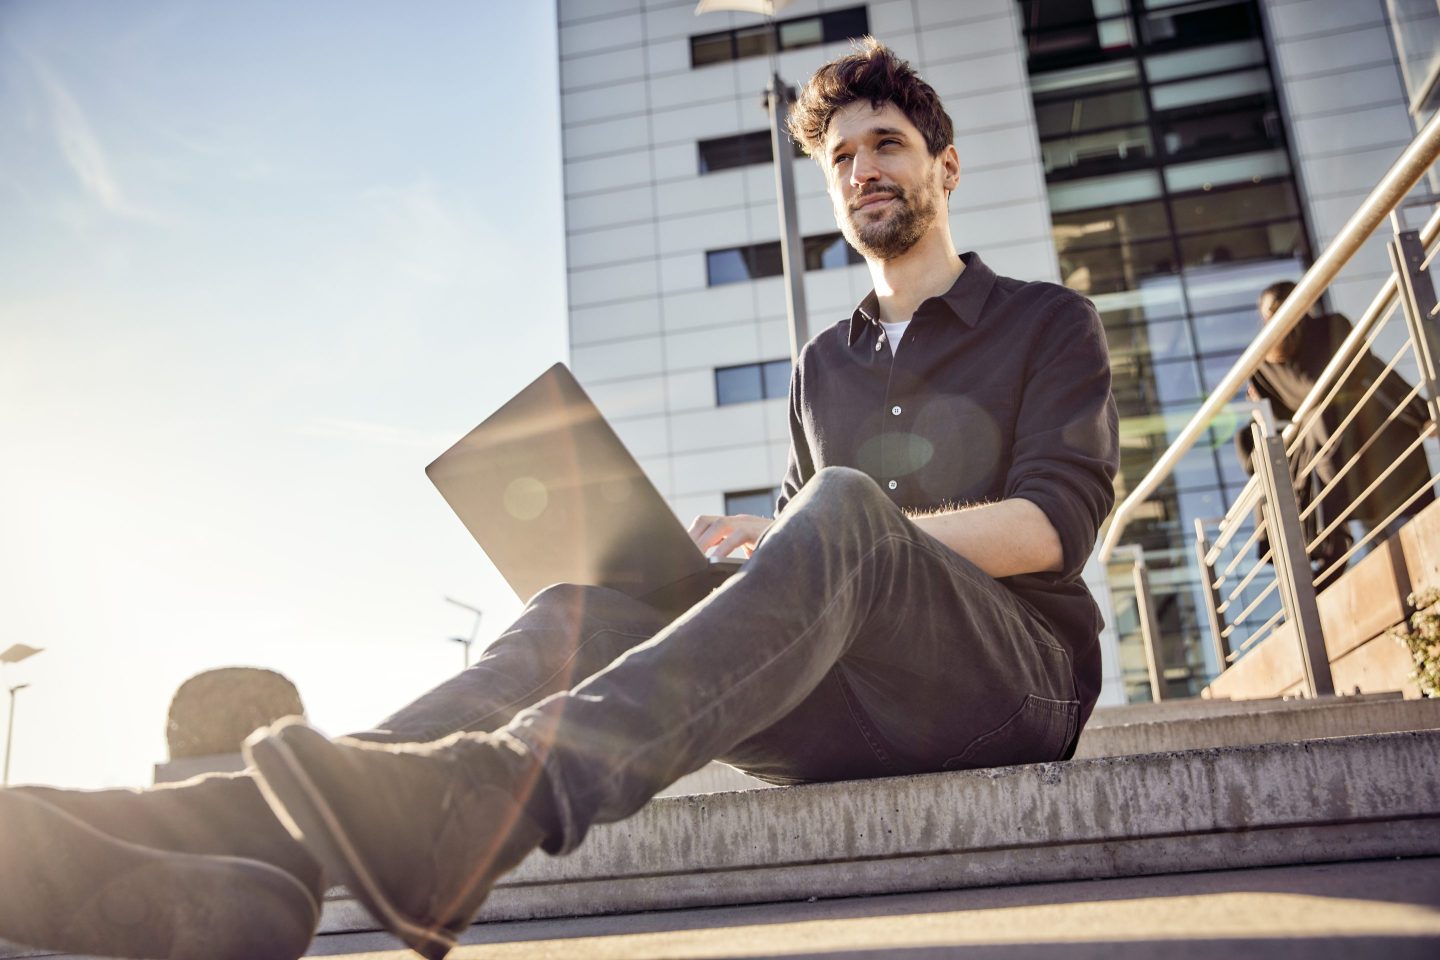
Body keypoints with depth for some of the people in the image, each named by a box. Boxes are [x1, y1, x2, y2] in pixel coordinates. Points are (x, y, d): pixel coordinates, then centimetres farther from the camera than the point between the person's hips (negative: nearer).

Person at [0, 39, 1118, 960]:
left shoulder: (1051, 322, 12)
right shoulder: (824, 364, 25)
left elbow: (1056, 523, -4)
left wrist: (794, 540, -14)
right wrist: (740, 557, -7)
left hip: (1015, 676, -3)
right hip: (849, 712, 4)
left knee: (839, 508, -35)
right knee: (595, 608, -23)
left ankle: (480, 801, -56)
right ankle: (236, 865, -44)